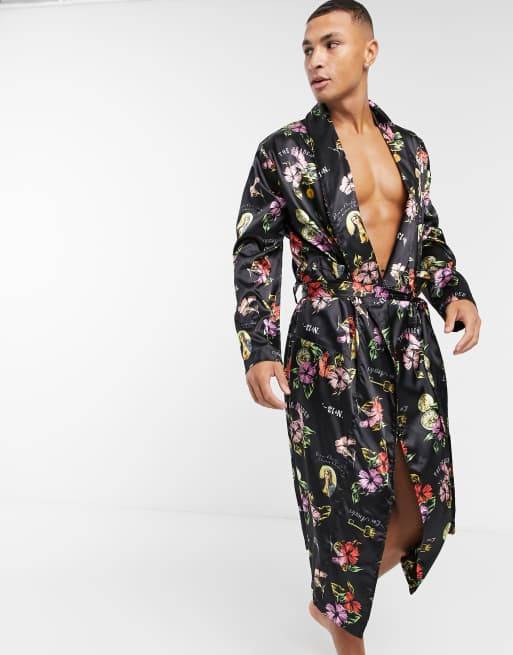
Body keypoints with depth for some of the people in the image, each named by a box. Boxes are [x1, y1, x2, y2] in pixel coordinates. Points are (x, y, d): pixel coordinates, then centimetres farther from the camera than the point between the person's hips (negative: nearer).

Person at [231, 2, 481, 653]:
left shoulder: (409, 148, 13)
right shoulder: (284, 150, -1)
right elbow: (255, 252, -2)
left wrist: (453, 293, 1)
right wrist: (259, 349, -11)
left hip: (408, 337, 5)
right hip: (331, 343, -5)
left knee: (422, 501, 8)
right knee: (353, 499, 1)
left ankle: (332, 598, 35)